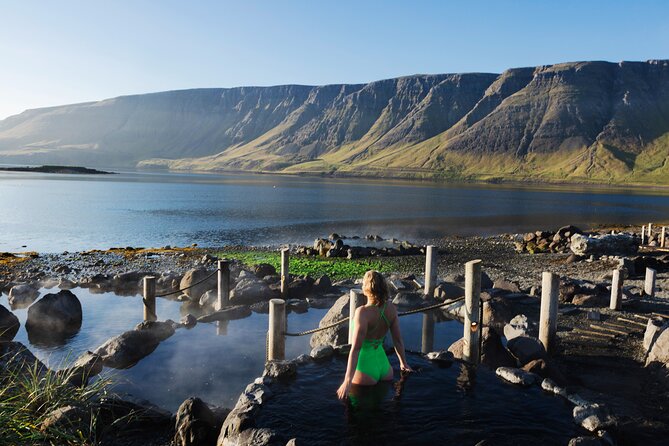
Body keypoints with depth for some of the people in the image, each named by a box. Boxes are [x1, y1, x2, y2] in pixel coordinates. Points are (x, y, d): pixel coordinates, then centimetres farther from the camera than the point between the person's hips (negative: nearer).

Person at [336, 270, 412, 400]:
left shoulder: (363, 312, -25)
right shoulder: (391, 309, -6)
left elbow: (356, 348, -26)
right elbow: (398, 339, 4)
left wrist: (347, 381, -25)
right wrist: (403, 362, 21)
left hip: (365, 367, -6)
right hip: (383, 363, 6)